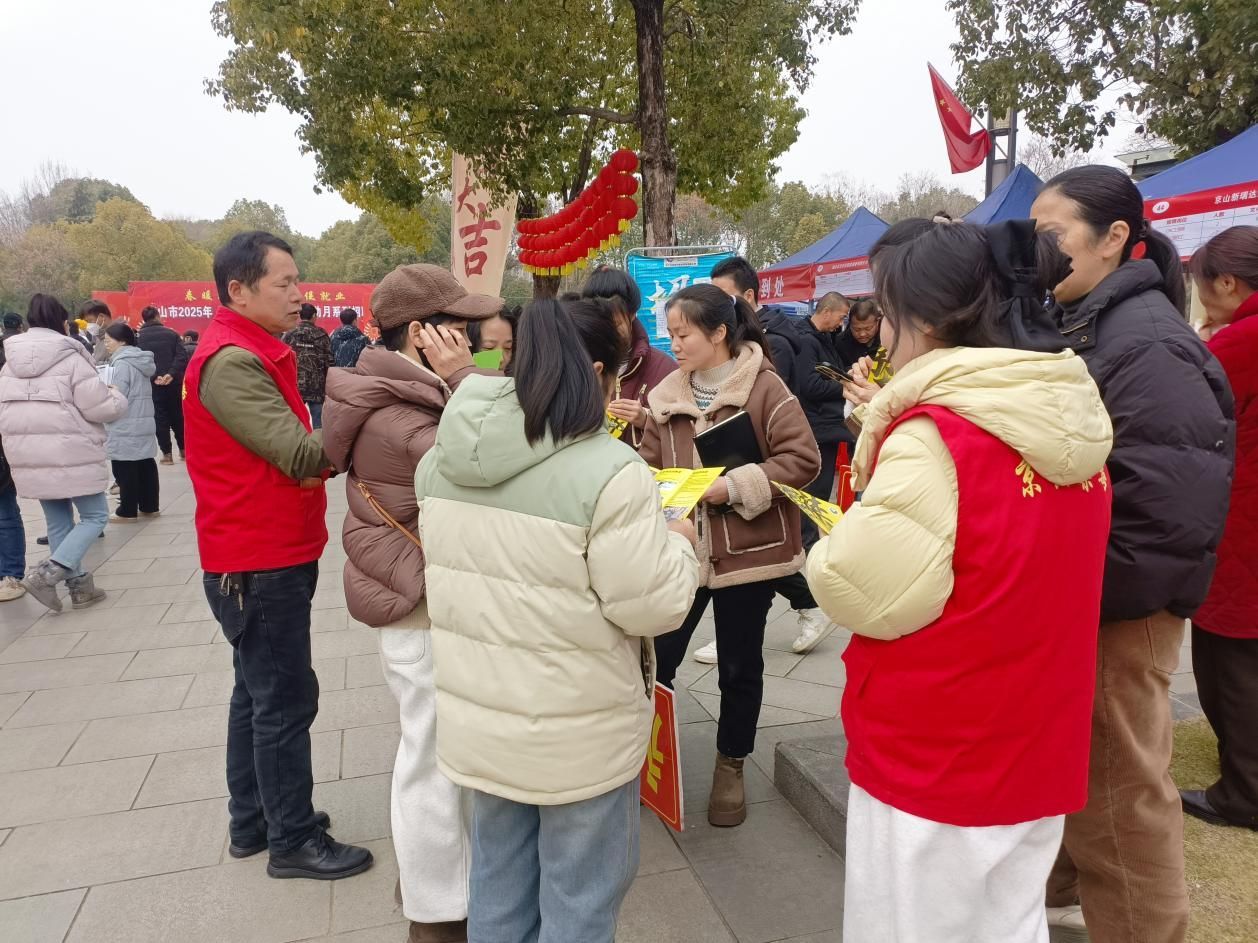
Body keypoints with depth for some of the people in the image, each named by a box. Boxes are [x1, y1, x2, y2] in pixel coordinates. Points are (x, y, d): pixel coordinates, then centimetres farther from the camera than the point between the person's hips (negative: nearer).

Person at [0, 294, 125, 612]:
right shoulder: (70, 358, -12)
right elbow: (100, 407, -13)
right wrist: (118, 397, 7)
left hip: (29, 457, 7)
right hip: (70, 455, -7)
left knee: (58, 522, 15)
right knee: (96, 515, 4)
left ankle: (79, 586, 21)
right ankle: (46, 574, -9)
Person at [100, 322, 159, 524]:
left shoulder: (122, 364, -14)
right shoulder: (140, 361, 14)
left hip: (125, 427, -9)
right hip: (144, 424, 9)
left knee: (125, 470, -2)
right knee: (145, 465, 12)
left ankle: (127, 512, 4)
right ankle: (150, 506, 19)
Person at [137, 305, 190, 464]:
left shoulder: (138, 337, 1)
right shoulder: (171, 333, 4)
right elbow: (182, 356, -8)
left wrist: (153, 377, -13)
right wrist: (172, 374, -14)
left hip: (153, 384, -1)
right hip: (173, 382, 1)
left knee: (160, 417, 4)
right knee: (178, 415, 14)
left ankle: (167, 453, 3)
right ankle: (183, 449, 21)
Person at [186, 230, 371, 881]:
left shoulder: (253, 355, 13)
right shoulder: (231, 363, -20)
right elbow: (304, 456, -24)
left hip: (269, 557, 10)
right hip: (260, 565, -10)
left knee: (259, 693, 18)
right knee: (286, 701, 0)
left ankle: (252, 822, 32)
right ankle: (293, 841, 15)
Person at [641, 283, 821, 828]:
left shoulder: (764, 387, -9)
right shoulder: (667, 397, 6)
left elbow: (803, 460, -14)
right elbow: (651, 465, 11)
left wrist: (734, 486, -21)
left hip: (746, 551, -4)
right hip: (680, 548, 4)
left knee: (739, 668, 12)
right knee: (655, 658, 6)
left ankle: (730, 767, 33)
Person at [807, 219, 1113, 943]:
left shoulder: (932, 433, -21)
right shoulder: (1077, 423, 2)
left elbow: (870, 593, -22)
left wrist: (836, 548, -2)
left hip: (932, 757, -7)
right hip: (1035, 751, 7)